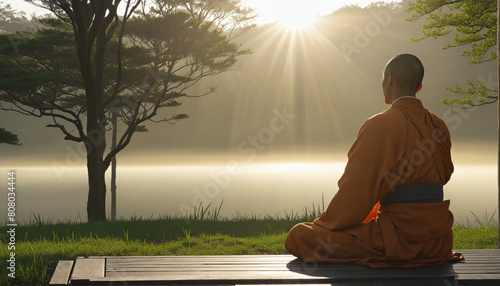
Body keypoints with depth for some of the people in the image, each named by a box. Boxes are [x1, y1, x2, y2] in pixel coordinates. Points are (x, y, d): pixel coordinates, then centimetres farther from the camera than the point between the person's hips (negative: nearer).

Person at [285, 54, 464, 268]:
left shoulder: (381, 126, -14)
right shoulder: (438, 126, 8)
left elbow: (356, 192, -15)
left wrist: (323, 225, 0)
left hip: (400, 239, -8)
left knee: (298, 237, -6)